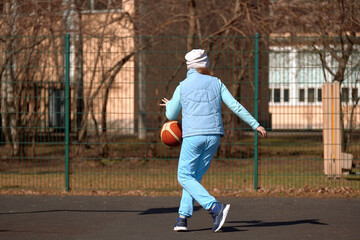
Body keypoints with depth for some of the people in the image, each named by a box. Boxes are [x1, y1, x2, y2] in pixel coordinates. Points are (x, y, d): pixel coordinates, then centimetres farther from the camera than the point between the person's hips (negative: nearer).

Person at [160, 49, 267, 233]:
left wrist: (169, 105, 35)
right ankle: (183, 217, 4)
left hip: (193, 136, -4)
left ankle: (215, 207, -21)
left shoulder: (182, 87, 2)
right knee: (195, 176, 14)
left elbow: (171, 116, 11)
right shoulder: (216, 83, 7)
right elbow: (235, 106, 2)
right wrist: (255, 124, 7)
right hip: (213, 136, 4)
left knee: (185, 177, -1)